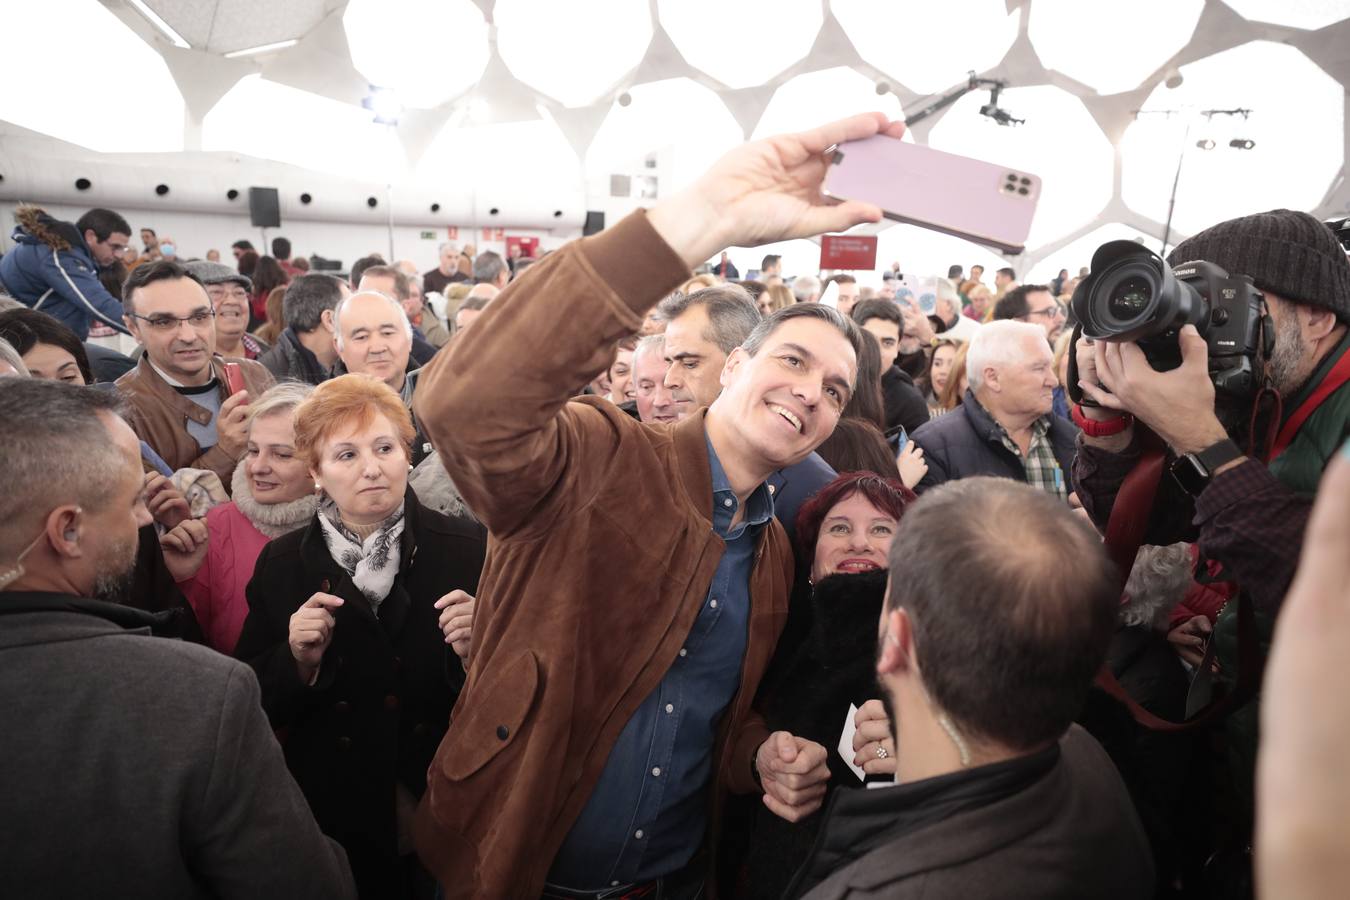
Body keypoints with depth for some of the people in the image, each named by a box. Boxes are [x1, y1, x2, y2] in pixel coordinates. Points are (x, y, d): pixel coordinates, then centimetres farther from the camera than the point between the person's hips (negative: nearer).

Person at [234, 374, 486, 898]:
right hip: (330, 825, 2)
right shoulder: (281, 564, -3)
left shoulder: (466, 552, -11)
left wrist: (476, 653, -26)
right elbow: (251, 706, 0)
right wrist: (297, 662, -17)